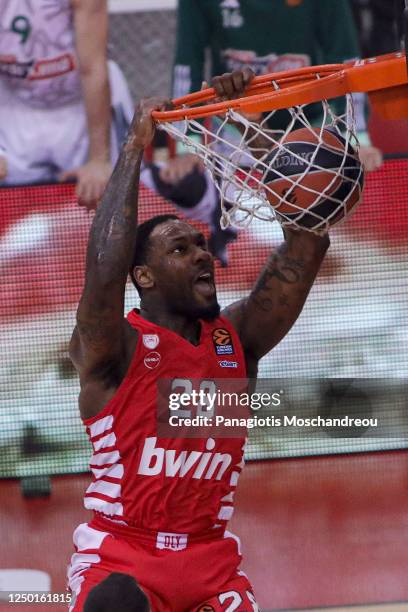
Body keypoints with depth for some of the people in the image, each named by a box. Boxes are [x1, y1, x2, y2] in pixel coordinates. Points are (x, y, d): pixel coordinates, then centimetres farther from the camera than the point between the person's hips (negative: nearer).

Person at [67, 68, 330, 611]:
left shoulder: (237, 340, 6)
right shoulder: (114, 350, -8)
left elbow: (305, 248, 0)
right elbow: (105, 265, -28)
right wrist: (135, 146, -21)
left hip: (212, 560, 4)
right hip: (121, 559, -4)